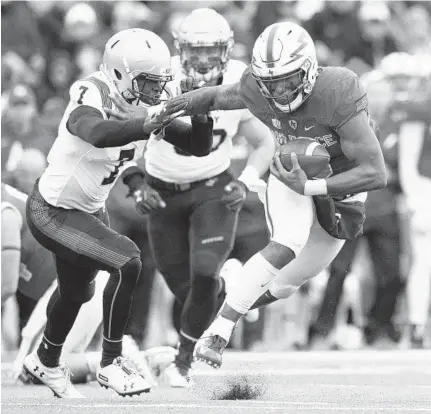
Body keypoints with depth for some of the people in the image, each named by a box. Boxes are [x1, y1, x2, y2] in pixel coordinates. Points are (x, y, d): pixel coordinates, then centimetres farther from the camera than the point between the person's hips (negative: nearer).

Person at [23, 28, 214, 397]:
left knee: (76, 291, 28)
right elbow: (98, 134, -56)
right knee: (127, 263, -24)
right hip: (52, 211, -9)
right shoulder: (90, 102, -32)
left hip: (89, 210, 9)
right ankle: (111, 363, -8)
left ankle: (46, 362, 55)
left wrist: (200, 114, -25)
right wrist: (144, 126, -69)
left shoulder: (147, 107, -9)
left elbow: (199, 146, -6)